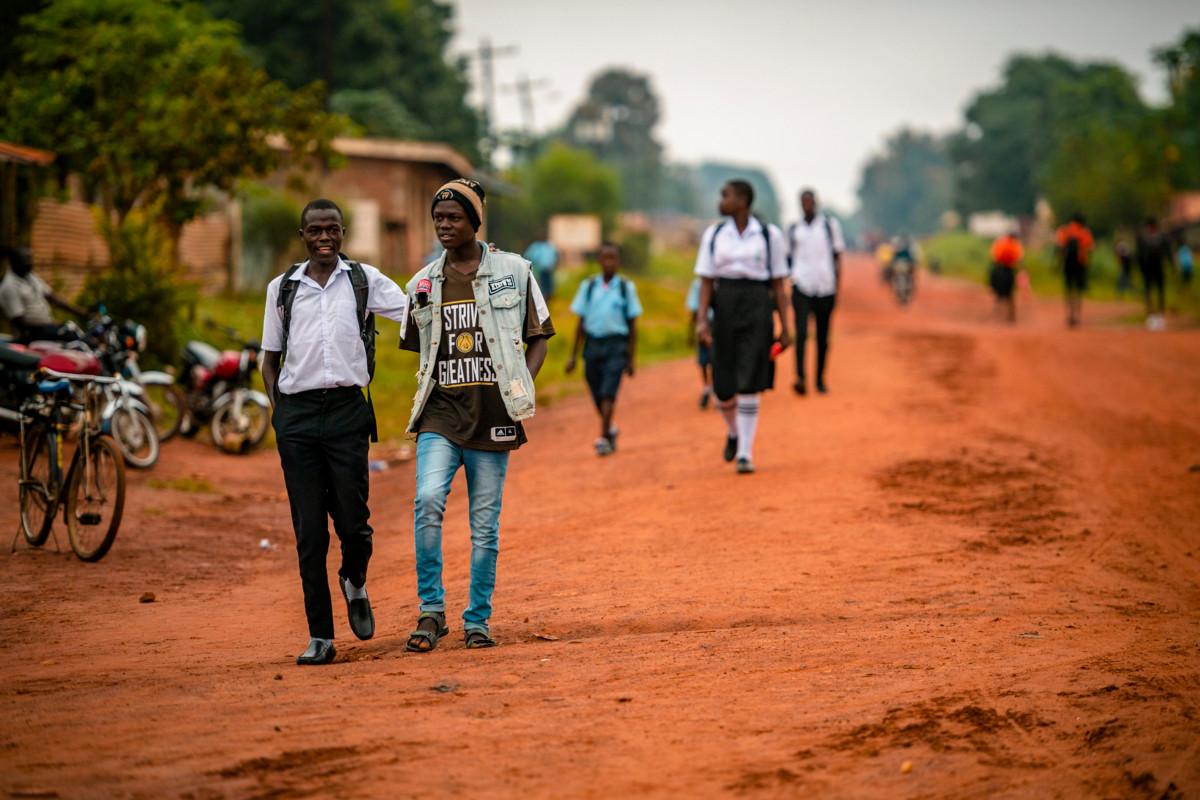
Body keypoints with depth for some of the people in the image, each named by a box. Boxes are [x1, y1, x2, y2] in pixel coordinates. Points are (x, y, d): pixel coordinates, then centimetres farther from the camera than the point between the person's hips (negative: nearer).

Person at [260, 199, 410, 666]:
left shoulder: (366, 280, 7)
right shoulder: (282, 288, 12)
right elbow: (270, 358, 16)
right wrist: (278, 409, 4)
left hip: (347, 409, -1)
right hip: (298, 416, 1)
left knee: (353, 521, -4)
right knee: (309, 531, 0)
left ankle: (354, 583, 31)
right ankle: (320, 636, 5)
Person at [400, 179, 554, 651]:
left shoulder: (513, 271, 4)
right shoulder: (423, 284, 11)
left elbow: (538, 338, 8)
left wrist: (522, 389, -5)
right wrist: (427, 393, 6)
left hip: (493, 415, -1)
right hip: (441, 413, 1)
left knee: (485, 523, 1)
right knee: (428, 500, -20)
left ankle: (478, 620, 14)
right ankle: (431, 610, -9)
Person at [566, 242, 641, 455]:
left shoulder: (626, 288, 2)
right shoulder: (588, 286, 7)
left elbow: (632, 325, 5)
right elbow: (581, 323, 10)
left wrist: (631, 359, 3)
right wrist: (573, 355, 8)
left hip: (616, 344, -3)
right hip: (592, 344, 3)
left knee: (608, 393, -14)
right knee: (597, 396, 8)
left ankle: (603, 438, -13)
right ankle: (610, 430, 32)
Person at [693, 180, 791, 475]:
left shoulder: (769, 235, 1)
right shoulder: (713, 235, 7)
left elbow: (779, 285, 4)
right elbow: (706, 282, 5)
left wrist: (785, 328, 1)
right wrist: (702, 320, -7)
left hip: (757, 309, -2)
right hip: (724, 308, 2)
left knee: (749, 386, -9)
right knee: (723, 386, 3)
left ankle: (745, 453, -3)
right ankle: (733, 432, 35)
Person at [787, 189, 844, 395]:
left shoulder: (830, 224, 8)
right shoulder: (793, 229, 12)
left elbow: (838, 257, 8)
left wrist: (837, 288, 2)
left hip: (825, 287, 0)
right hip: (801, 287, 0)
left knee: (823, 337, 6)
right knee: (801, 333, -15)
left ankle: (820, 379, 15)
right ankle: (800, 377, -21)